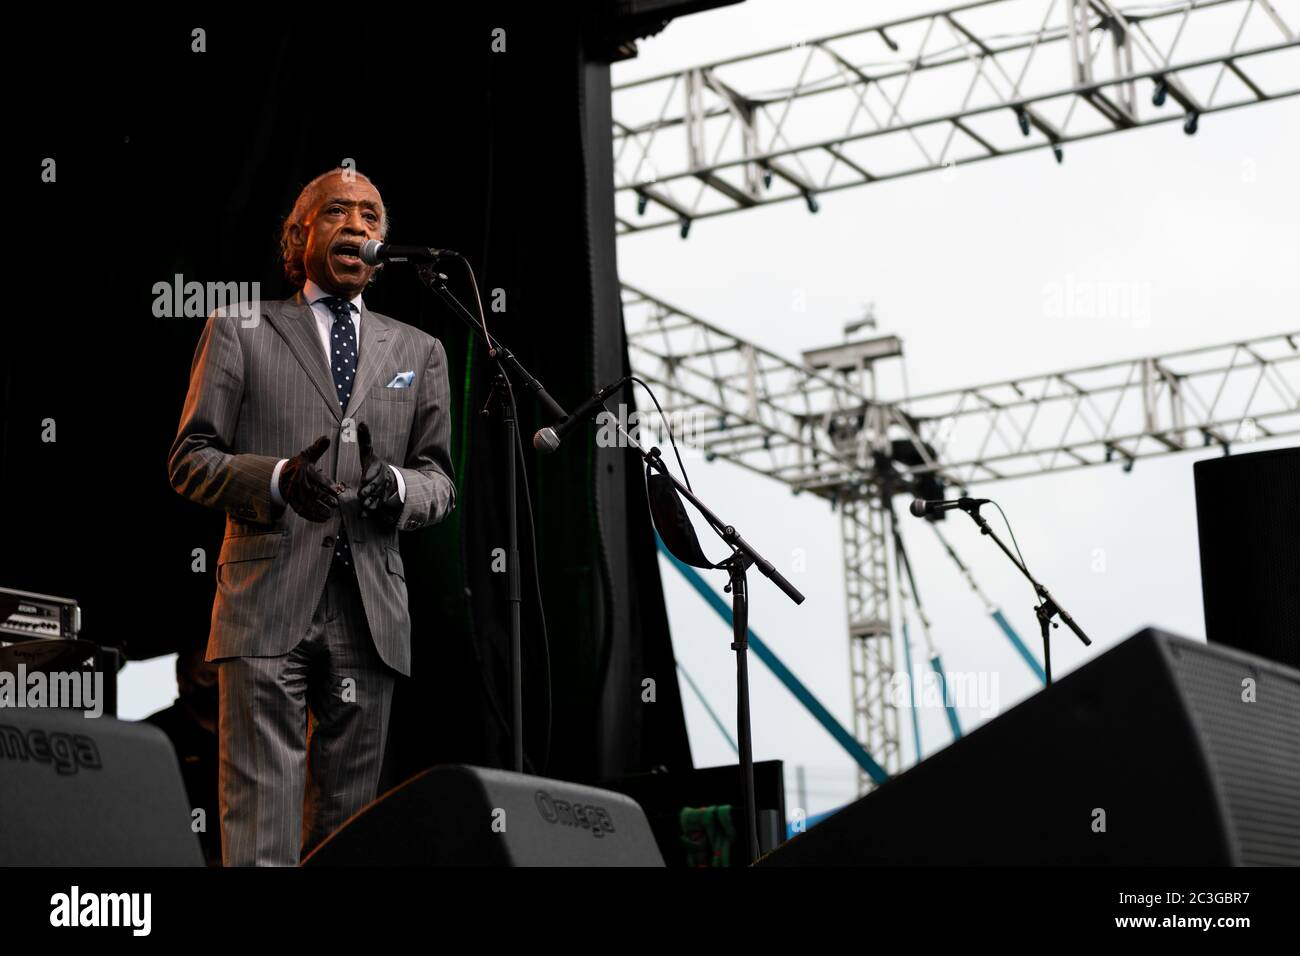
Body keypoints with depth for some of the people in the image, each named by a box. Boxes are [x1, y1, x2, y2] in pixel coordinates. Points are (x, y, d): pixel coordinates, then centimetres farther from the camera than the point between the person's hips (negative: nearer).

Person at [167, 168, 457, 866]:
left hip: (370, 613, 3)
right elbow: (189, 460, 7)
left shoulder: (418, 352, 20)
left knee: (347, 818, 6)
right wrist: (278, 479, -13)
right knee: (259, 818, -9)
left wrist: (399, 488, -8)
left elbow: (440, 480, 17)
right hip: (267, 600, -3)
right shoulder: (238, 332, 12)